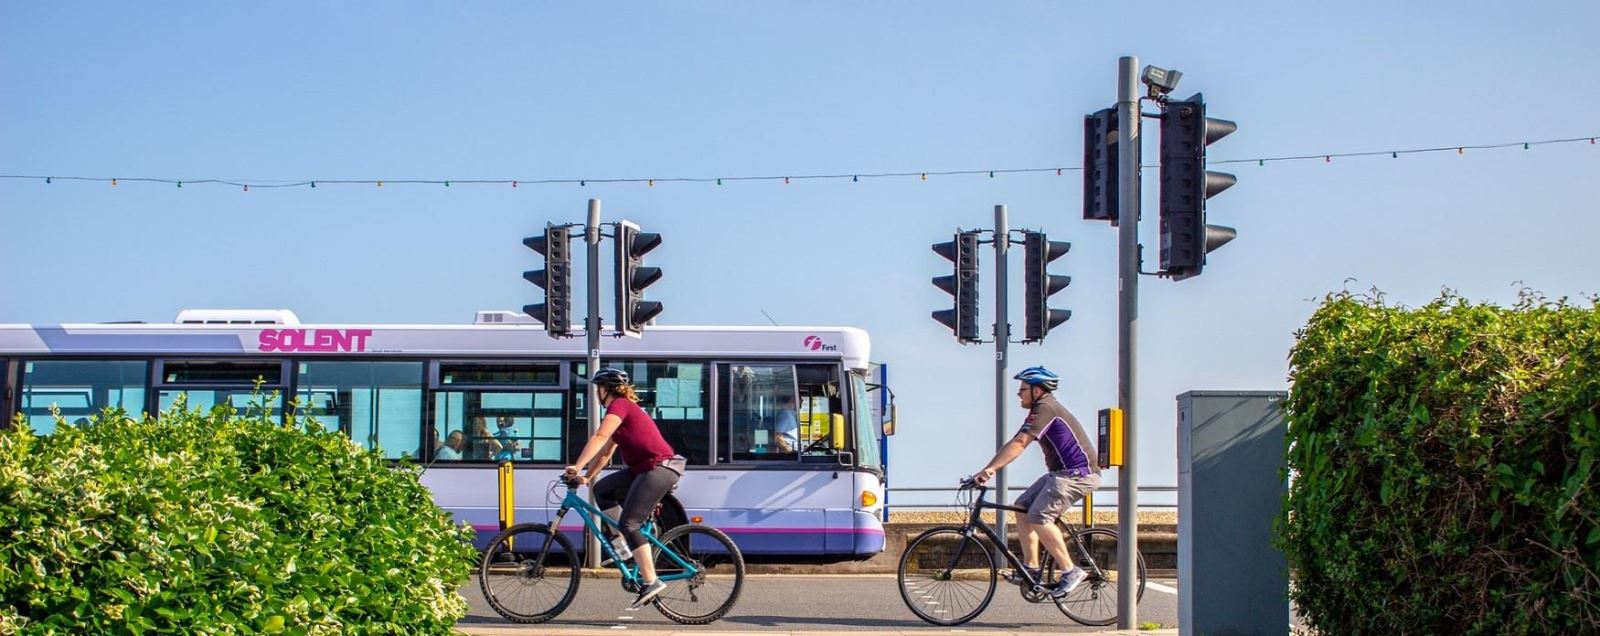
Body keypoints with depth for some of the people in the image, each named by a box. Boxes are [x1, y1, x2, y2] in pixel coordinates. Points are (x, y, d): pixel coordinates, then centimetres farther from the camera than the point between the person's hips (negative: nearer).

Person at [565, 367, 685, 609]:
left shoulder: (620, 405, -8)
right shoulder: (623, 408, 22)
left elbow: (599, 438, -21)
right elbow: (606, 451, 22)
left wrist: (576, 467, -25)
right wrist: (587, 477, 15)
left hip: (660, 467, -10)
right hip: (644, 469, 10)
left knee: (628, 524, -13)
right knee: (602, 489, 8)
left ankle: (651, 582, -16)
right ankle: (623, 545, 7)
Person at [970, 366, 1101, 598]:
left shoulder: (1045, 408, -14)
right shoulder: (1045, 408, 18)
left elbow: (1019, 443, -24)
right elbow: (1017, 443, 18)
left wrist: (989, 469, -27)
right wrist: (991, 468, 11)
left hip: (1078, 474, -11)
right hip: (1063, 472, 11)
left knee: (1038, 518, -20)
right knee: (1022, 506, 6)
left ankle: (1071, 572, -13)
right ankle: (1030, 568, 8)